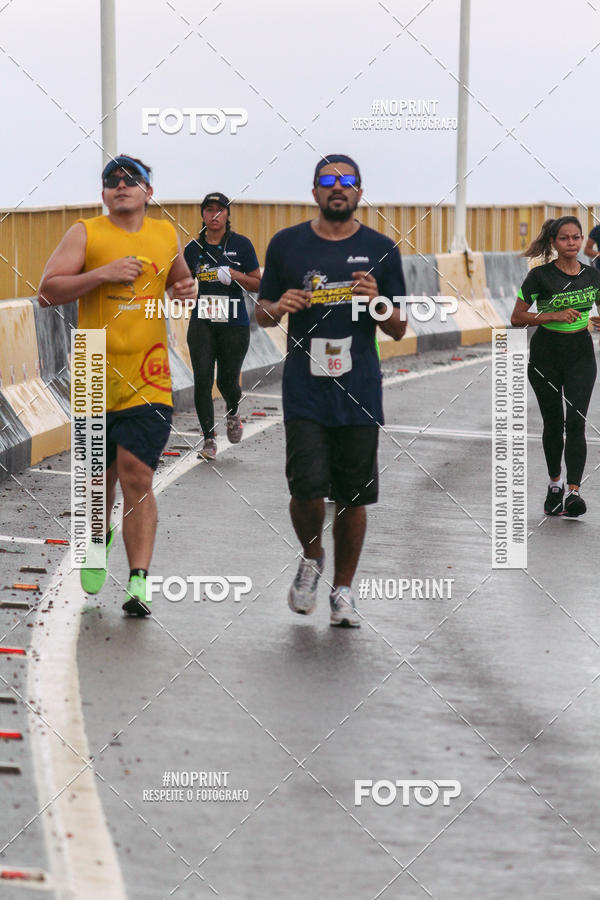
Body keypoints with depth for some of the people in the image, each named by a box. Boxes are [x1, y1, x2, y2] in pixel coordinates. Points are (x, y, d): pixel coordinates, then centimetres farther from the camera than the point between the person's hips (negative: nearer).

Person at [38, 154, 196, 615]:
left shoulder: (166, 235, 12)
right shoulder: (85, 233, 1)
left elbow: (178, 280, 31)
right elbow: (48, 291, -6)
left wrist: (188, 289, 7)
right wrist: (103, 273, -16)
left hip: (148, 379, 0)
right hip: (95, 376, 0)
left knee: (137, 477, -11)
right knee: (101, 476, 12)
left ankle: (138, 581, -14)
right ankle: (99, 542, 43)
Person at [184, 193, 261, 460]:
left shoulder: (241, 244, 1)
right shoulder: (194, 248, 8)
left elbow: (257, 284, 3)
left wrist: (234, 275, -13)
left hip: (234, 322, -1)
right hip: (202, 323, 1)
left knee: (227, 382, 1)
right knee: (202, 379, -11)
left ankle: (232, 413, 37)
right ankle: (209, 439, -4)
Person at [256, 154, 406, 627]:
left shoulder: (380, 249, 6)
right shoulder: (286, 245, 6)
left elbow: (399, 329, 8)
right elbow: (262, 315, 14)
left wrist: (377, 301, -12)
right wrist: (278, 307, -9)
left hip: (359, 392, 1)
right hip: (305, 390, -1)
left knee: (353, 497, 4)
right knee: (308, 490, -11)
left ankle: (343, 590, 19)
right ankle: (311, 558, 19)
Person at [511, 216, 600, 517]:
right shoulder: (540, 275, -7)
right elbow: (517, 317, -7)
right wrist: (554, 315, -18)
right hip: (546, 354, -1)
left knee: (575, 422, -12)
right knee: (553, 423, 7)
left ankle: (573, 492, -18)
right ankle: (554, 485, 27)